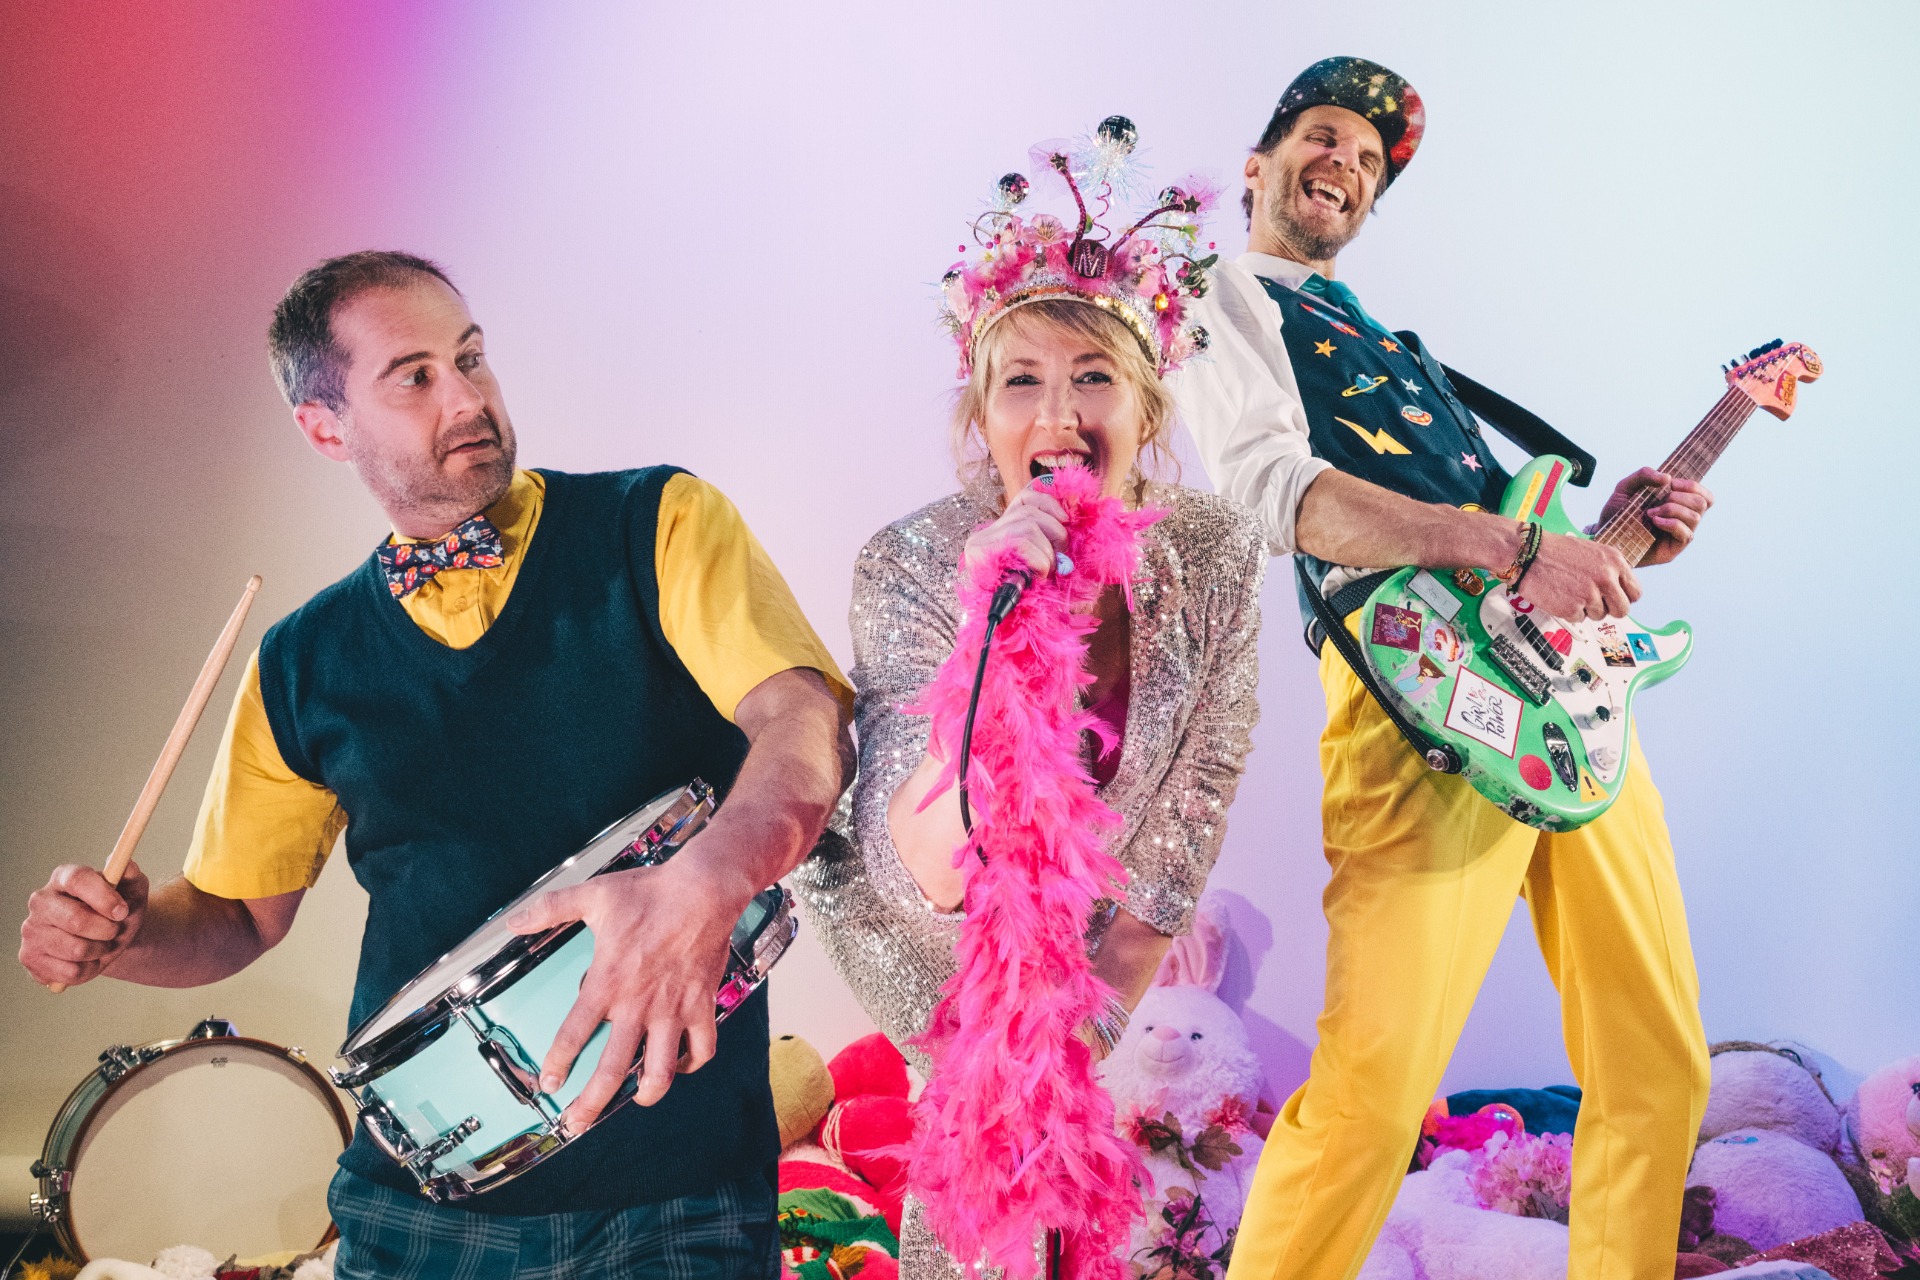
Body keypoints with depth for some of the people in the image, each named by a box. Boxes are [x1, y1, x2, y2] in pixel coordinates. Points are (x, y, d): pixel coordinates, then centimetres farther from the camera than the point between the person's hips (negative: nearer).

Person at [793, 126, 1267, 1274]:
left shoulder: (1218, 555, -21)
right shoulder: (909, 564, -30)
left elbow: (1195, 802, -9)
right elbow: (928, 872, -40)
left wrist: (1099, 1001, -6)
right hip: (925, 928, -2)